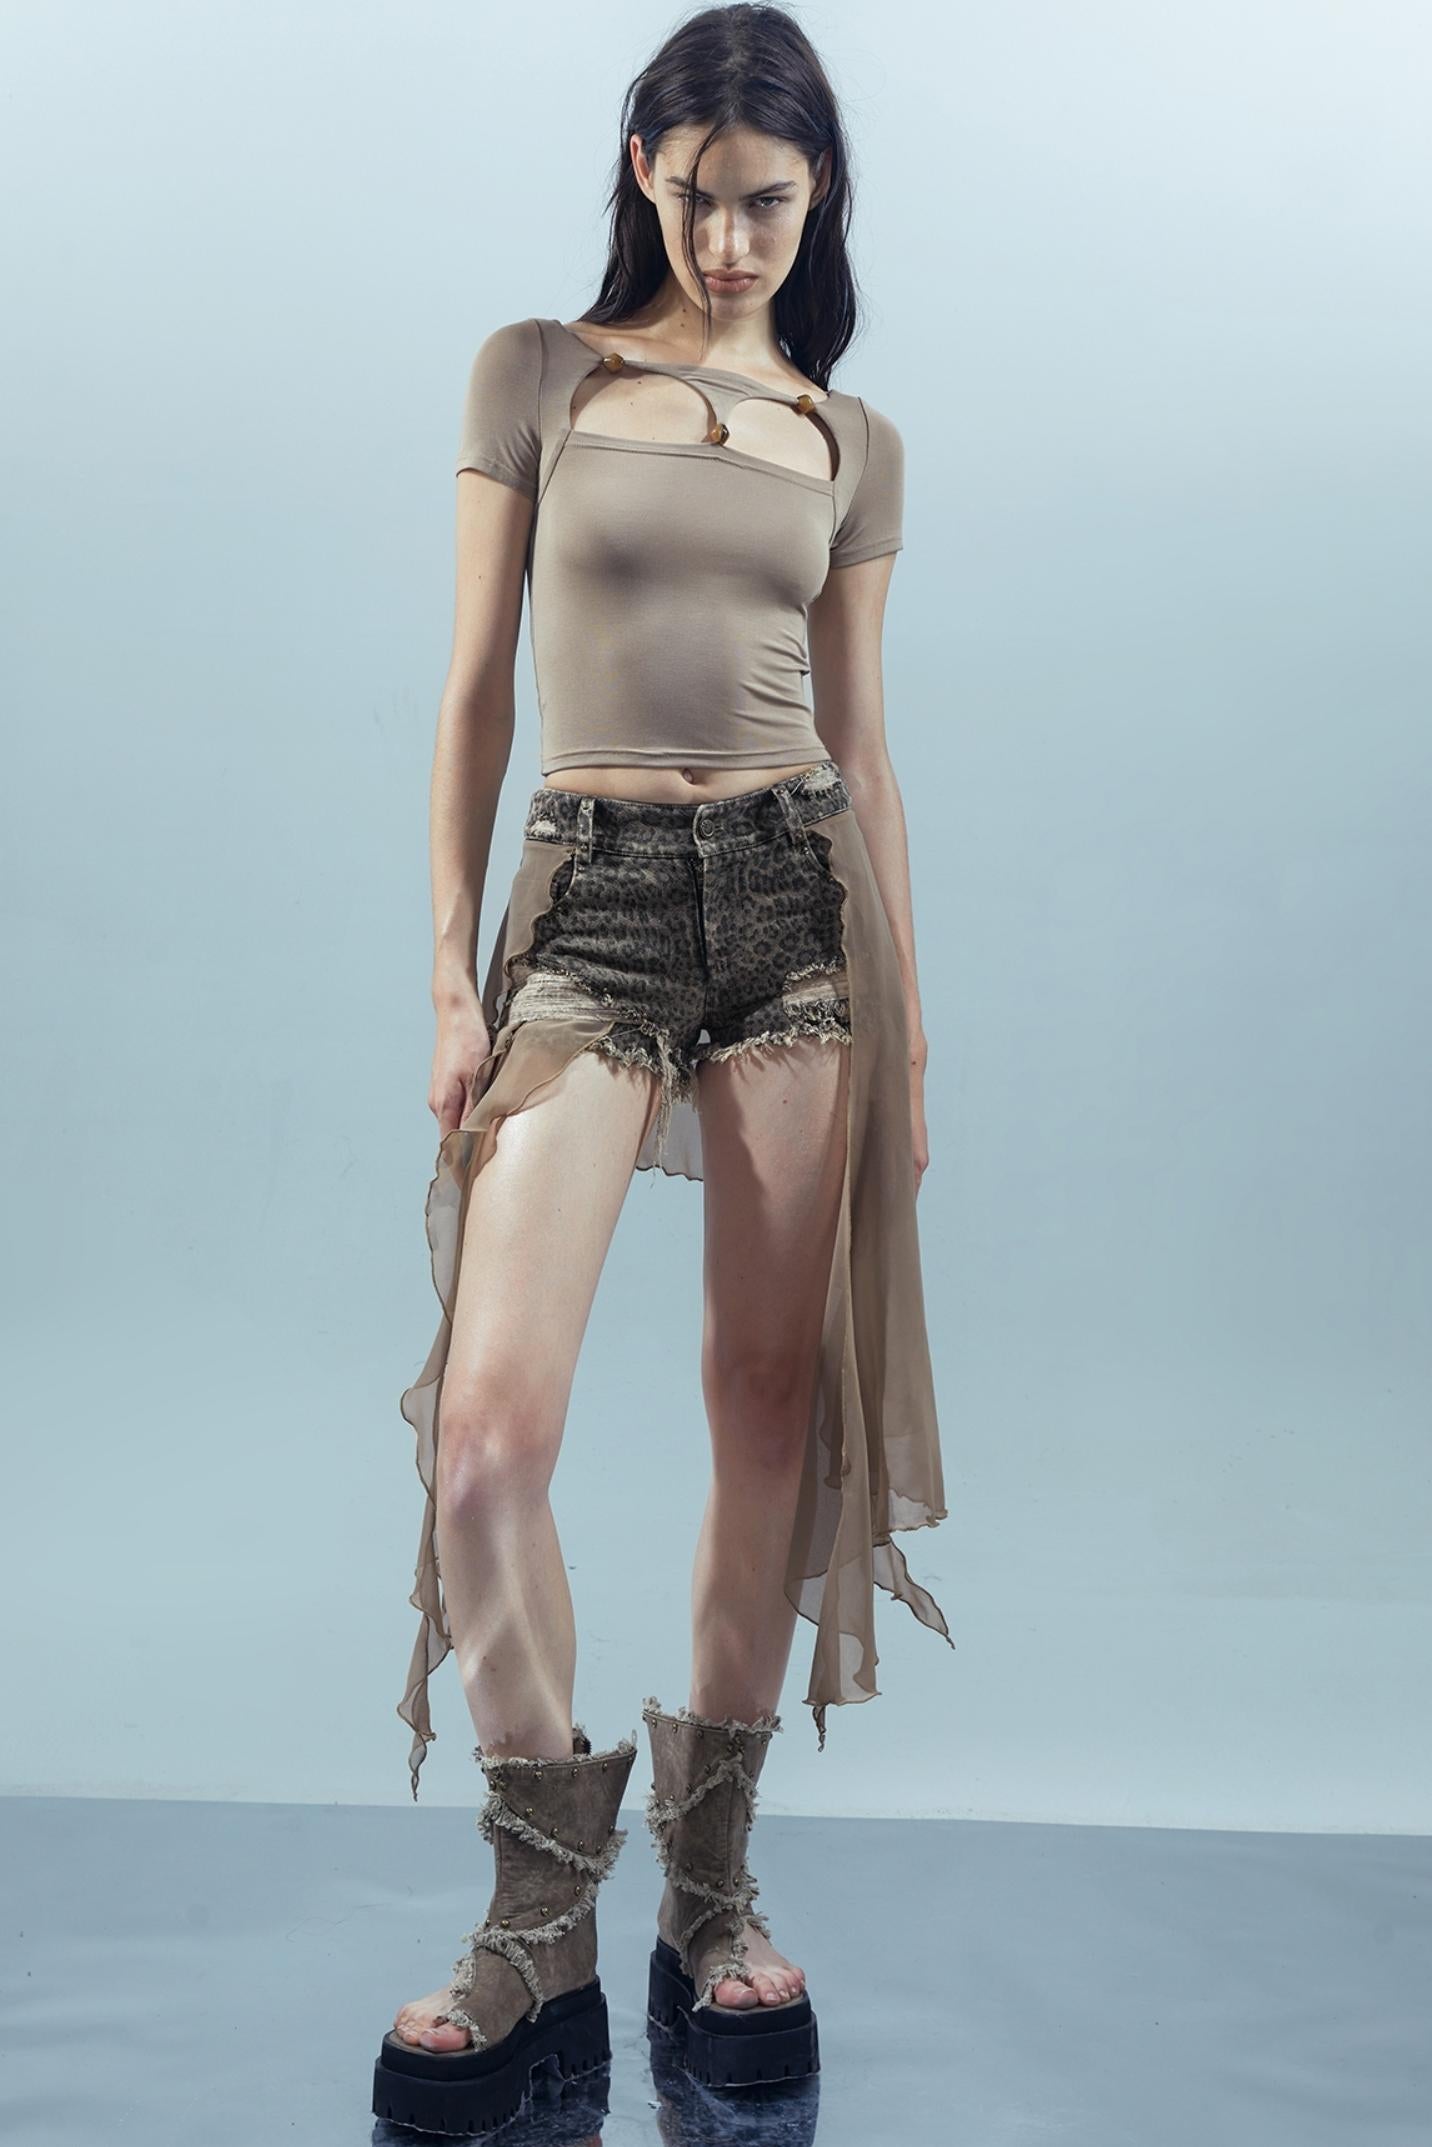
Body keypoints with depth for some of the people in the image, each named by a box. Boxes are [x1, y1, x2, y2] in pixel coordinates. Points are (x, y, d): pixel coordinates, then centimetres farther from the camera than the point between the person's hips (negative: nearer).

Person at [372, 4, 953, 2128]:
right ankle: (542, 1931, 6)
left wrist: (913, 1026, 10)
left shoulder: (853, 439, 13)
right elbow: (475, 691, 5)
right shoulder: (539, 373, 9)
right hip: (588, 898, -1)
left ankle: (714, 1886, 18)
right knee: (487, 1420, -11)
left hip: (798, 891, 2)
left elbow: (863, 746, 14)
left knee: (774, 1396, 2)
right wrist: (450, 973, -2)